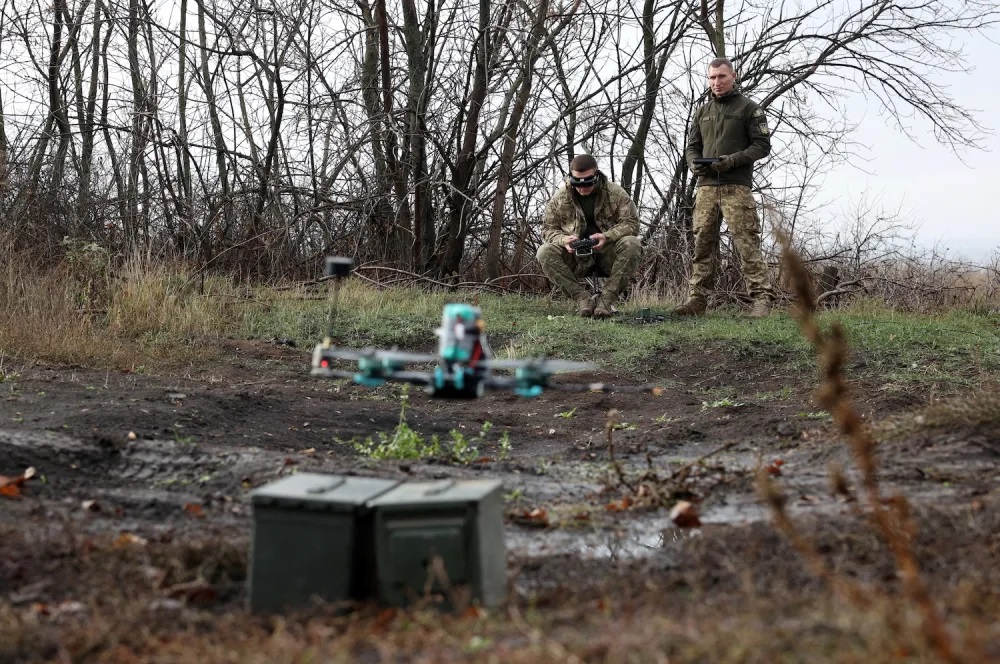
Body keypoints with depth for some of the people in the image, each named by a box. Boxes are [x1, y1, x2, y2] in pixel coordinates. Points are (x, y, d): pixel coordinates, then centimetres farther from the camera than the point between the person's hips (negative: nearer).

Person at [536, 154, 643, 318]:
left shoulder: (615, 193, -3)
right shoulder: (560, 197, 0)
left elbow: (631, 222, -7)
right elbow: (548, 229, 4)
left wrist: (607, 236, -25)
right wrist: (563, 240, -20)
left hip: (608, 256, -1)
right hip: (576, 258, 1)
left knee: (632, 244, -32)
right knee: (544, 252, -26)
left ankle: (606, 299, -27)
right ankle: (582, 298, -28)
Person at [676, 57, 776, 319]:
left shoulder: (749, 108, 6)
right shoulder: (702, 112, 21)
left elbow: (762, 145, 0)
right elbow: (692, 147, 22)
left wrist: (733, 160, -14)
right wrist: (695, 164, -2)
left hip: (737, 186, -5)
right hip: (706, 186, 5)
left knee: (747, 243, -10)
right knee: (703, 243, 2)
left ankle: (762, 299, -11)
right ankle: (697, 299, 4)